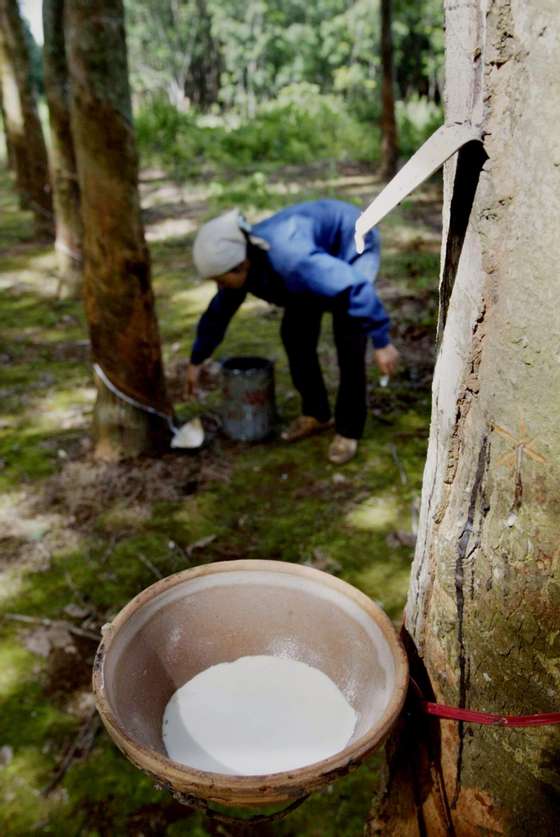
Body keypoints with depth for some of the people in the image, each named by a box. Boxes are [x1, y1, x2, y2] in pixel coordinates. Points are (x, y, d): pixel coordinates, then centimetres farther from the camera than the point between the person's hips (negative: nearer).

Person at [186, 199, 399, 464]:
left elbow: (355, 288, -42)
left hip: (352, 245, -7)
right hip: (319, 250, 7)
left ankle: (349, 429, -5)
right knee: (295, 334, 0)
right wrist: (196, 360, 10)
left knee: (348, 340, -18)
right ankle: (315, 413, 16)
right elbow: (218, 312, 0)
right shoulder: (237, 261, -17)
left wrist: (382, 342, -38)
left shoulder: (290, 258, -43)